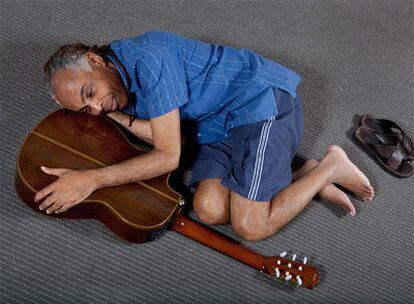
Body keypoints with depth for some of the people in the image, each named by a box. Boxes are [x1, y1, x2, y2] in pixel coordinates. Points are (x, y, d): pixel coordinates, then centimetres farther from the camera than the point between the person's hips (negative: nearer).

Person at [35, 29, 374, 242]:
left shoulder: (146, 58, -23)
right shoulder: (122, 81, 6)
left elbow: (168, 156, -22)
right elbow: (160, 136, -3)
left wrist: (90, 180, -24)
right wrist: (113, 115, -9)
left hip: (263, 98, -8)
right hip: (219, 123, 9)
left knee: (252, 227, -17)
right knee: (209, 209, -13)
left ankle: (331, 166, 4)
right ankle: (305, 177, 4)